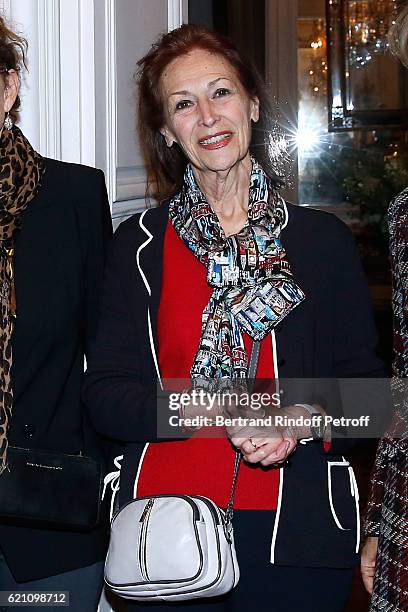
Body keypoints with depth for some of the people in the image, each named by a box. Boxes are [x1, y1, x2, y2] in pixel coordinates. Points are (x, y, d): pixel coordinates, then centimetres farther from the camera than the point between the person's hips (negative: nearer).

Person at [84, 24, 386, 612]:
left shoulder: (322, 237, 4)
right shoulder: (140, 245, 3)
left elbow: (362, 379, 6)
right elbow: (105, 393, -2)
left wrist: (305, 420, -16)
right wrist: (215, 409, -18)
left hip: (298, 532, 0)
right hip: (167, 527, 0)